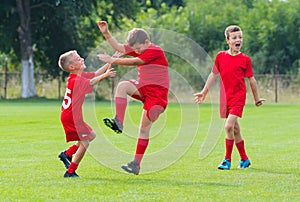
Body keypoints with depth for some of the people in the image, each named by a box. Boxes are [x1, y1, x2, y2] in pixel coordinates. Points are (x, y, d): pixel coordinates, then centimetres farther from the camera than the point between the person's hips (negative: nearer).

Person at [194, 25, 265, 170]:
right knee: (235, 129, 11)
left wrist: (256, 98, 14)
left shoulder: (245, 59, -2)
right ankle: (244, 159, 25)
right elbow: (213, 75, 14)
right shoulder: (220, 56, 5)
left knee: (229, 126, -17)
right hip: (225, 97, 4)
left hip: (238, 97, -4)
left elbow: (251, 79, 6)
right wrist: (204, 92, 14)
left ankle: (227, 160, -7)